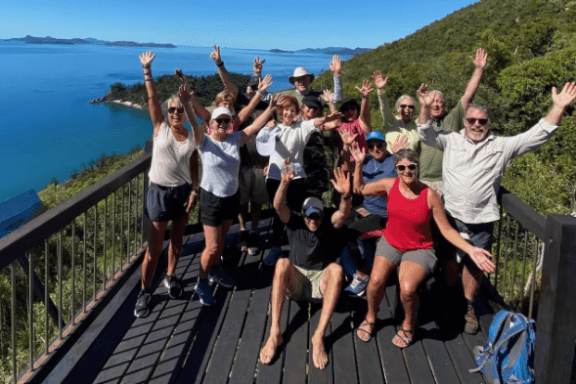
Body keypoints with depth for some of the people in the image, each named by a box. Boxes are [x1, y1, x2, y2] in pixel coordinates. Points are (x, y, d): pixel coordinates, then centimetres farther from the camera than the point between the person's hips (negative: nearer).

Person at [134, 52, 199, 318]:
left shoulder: (192, 139, 1)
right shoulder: (160, 128, -3)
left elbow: (194, 168, 4)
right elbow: (152, 98, -8)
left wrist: (194, 191, -5)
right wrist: (147, 69, -13)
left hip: (182, 191, 3)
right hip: (159, 191, -2)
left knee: (177, 239, 14)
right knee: (155, 245, -1)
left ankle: (170, 277, 34)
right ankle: (145, 291, 9)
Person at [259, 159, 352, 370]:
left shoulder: (329, 226, 1)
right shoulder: (295, 222, 3)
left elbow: (343, 214, -21)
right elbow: (278, 206, -17)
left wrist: (345, 195, -44)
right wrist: (285, 183, -38)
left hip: (321, 281, 0)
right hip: (294, 281, 1)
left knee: (336, 269, -33)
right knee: (283, 263, -32)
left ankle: (319, 336, -37)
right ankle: (274, 333, -36)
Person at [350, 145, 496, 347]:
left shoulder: (430, 195, -15)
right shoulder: (390, 185, -7)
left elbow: (446, 229, -10)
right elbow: (360, 189, 8)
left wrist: (471, 250, -21)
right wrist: (359, 163, -5)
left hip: (420, 249, -2)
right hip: (390, 243, 3)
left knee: (407, 289, -27)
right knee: (376, 280, -23)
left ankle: (408, 326, 8)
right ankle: (370, 318, 11)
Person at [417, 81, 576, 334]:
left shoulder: (501, 146, 4)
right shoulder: (451, 141, 5)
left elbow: (537, 135, -1)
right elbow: (426, 135, -6)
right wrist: (426, 107, -23)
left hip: (481, 221, 0)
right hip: (451, 216, 0)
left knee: (474, 265, 10)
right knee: (451, 262, 11)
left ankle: (468, 308, 30)